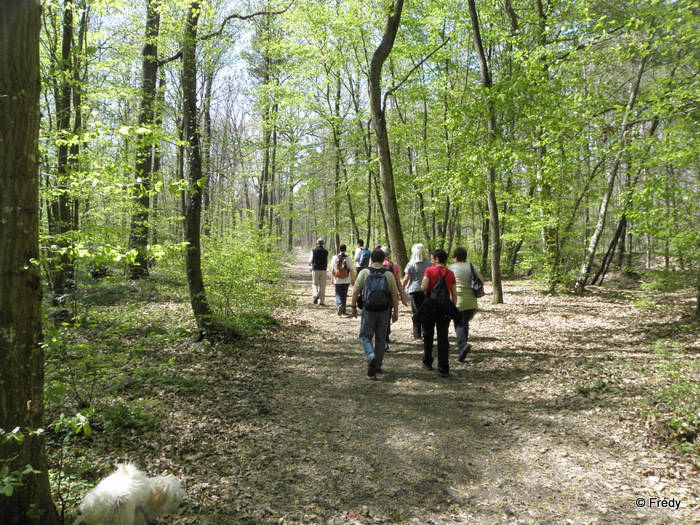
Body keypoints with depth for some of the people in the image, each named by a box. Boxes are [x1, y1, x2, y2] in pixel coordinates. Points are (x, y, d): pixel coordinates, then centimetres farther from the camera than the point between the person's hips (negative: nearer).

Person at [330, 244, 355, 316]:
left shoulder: (334, 258, -3)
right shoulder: (348, 258, -5)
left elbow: (332, 269, 1)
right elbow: (351, 270, -5)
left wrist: (332, 279, 10)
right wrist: (353, 280, 4)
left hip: (337, 280, 0)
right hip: (346, 280, 0)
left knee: (338, 294, 9)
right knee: (344, 295, 13)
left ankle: (339, 305, -18)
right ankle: (343, 310, 17)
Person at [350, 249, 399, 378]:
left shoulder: (364, 272, -3)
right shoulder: (389, 274, 2)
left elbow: (355, 291, -6)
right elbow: (395, 295, 2)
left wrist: (353, 306, 5)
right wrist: (395, 312, 9)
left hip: (368, 309, -2)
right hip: (384, 310, 2)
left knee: (365, 336, 7)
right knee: (381, 339, 12)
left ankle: (371, 356, -20)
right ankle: (378, 366, 17)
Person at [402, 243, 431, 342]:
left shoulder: (411, 264, -9)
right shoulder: (428, 262, 2)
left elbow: (406, 278, -9)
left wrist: (402, 288, 4)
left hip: (415, 290, -3)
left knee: (416, 313, 2)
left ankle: (417, 335, 2)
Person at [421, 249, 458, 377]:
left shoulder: (429, 270, -7)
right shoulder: (450, 274, 3)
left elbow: (423, 287, -19)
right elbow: (454, 295, 5)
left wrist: (426, 294, 2)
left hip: (430, 306, -2)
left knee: (428, 335, 15)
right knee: (443, 338, 2)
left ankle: (427, 363, 28)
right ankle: (443, 369, 0)